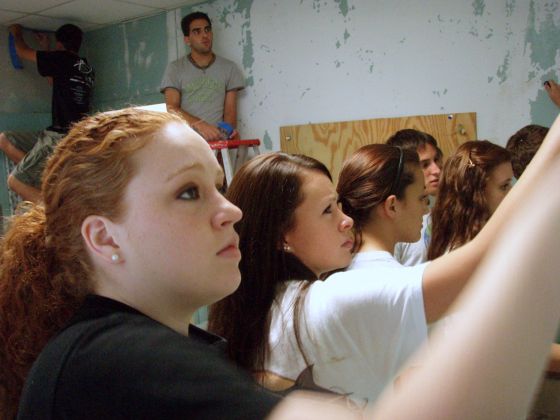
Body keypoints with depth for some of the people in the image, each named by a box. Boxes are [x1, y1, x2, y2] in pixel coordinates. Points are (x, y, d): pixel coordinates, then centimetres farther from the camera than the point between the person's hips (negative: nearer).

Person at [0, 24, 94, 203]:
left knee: (15, 182, -3)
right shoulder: (87, 68, 14)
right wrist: (46, 48, 38)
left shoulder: (63, 58, -8)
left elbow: (23, 52, 7)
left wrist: (17, 34, 27)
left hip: (60, 137, -8)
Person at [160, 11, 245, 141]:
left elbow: (230, 110, 8)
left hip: (216, 139, 1)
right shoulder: (175, 68, 8)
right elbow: (172, 108, -3)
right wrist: (199, 125, -21)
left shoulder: (229, 68, 12)